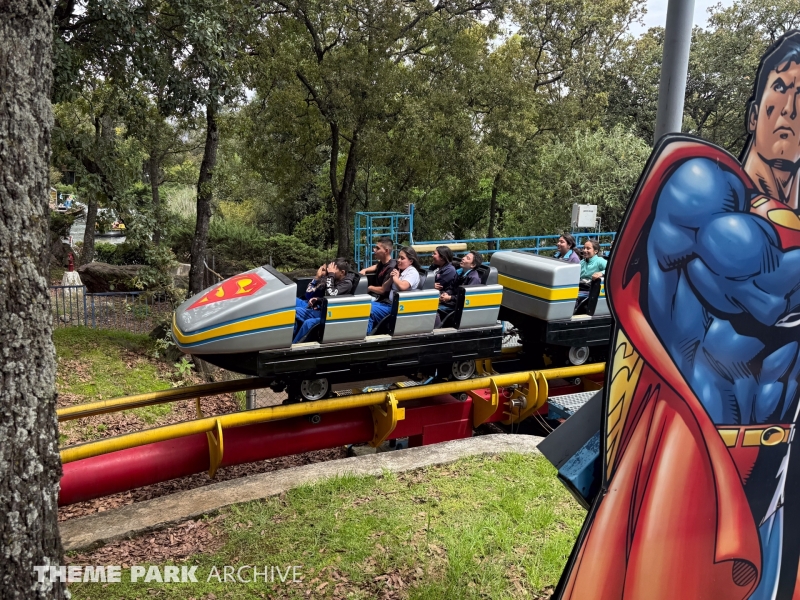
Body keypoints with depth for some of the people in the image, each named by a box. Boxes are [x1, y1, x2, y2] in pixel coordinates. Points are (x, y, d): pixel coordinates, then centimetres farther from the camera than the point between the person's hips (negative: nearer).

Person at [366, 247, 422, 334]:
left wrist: (395, 277, -7)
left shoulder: (412, 272, -6)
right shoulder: (398, 270, 16)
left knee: (370, 310, -23)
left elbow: (402, 286, -27)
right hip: (388, 302, 9)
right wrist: (391, 278, 1)